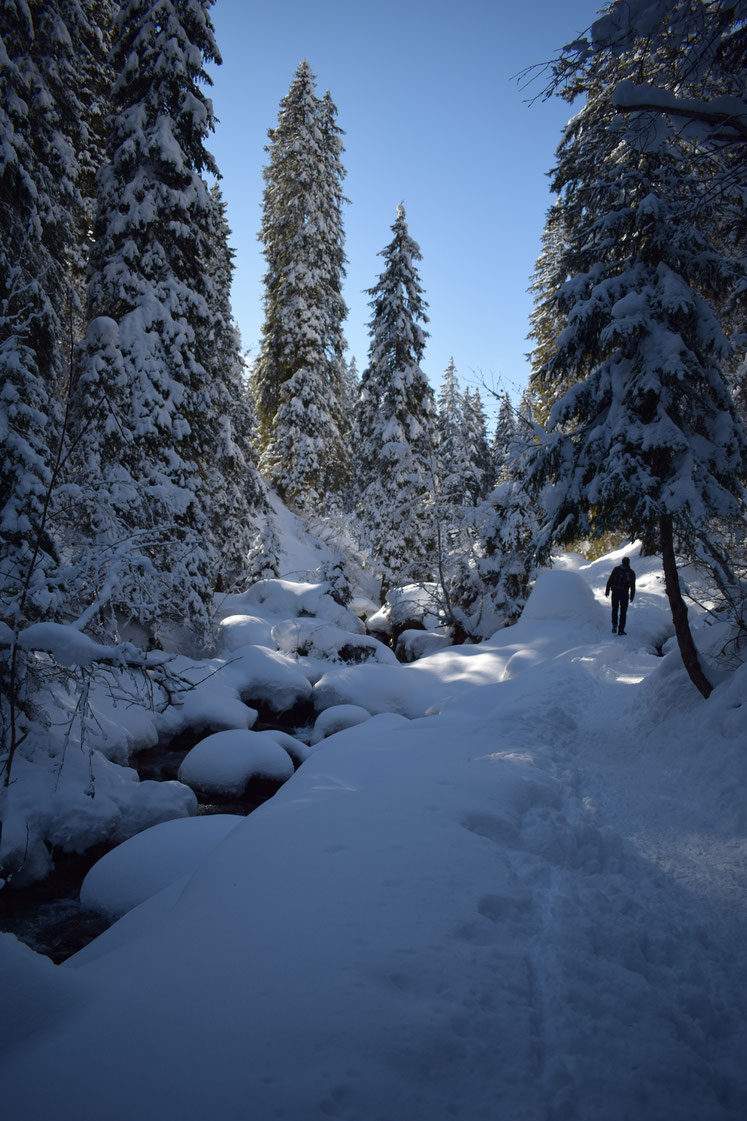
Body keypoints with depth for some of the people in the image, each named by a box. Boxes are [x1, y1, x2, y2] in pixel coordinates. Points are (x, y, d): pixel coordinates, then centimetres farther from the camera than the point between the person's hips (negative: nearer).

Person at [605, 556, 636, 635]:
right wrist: (632, 596, 12)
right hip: (624, 594, 0)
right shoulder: (631, 573, 2)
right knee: (623, 612, 7)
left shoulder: (616, 569, 1)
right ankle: (621, 629, 3)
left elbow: (610, 581, 0)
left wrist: (607, 590, 6)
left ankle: (614, 624, -5)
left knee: (615, 609, 15)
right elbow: (633, 586, 4)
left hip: (615, 592, 0)